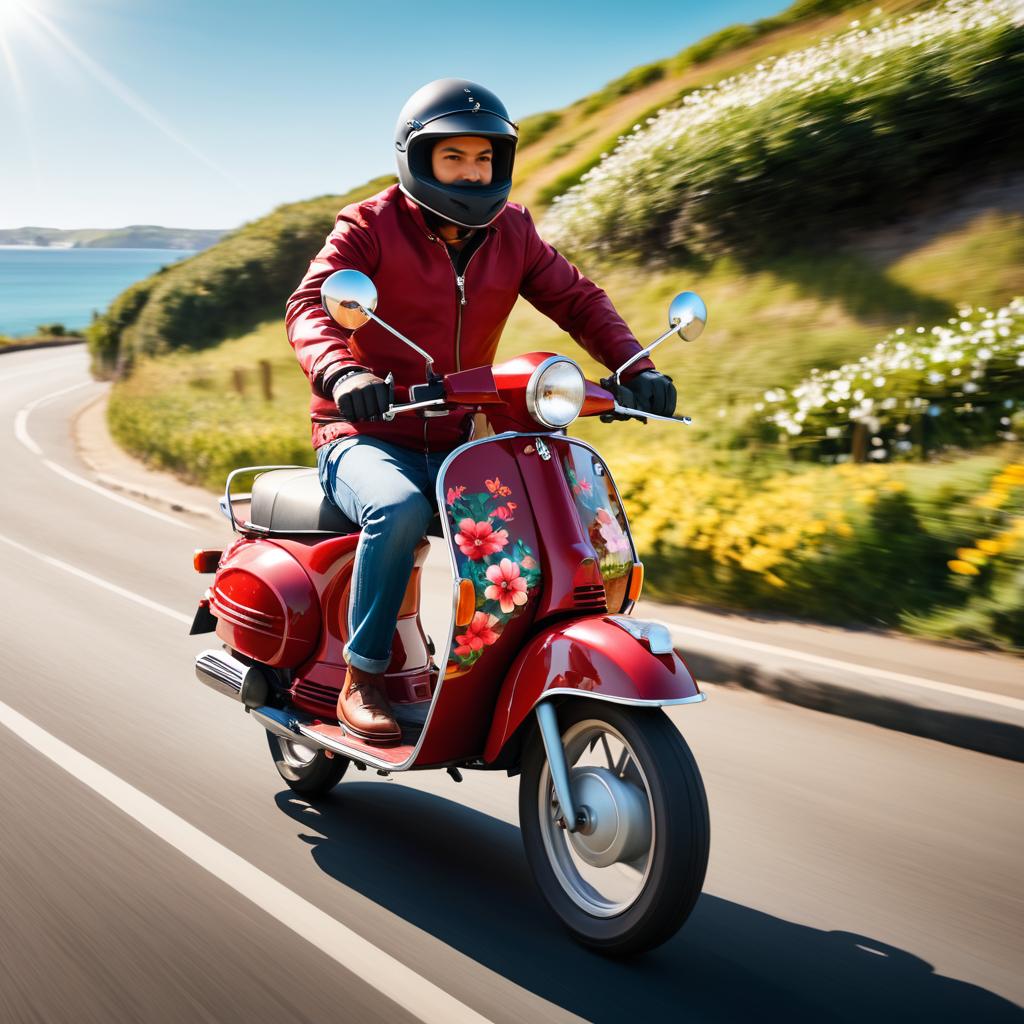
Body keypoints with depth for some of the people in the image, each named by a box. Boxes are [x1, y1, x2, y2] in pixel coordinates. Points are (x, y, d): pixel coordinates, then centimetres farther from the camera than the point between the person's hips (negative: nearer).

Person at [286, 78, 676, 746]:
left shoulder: (512, 232, 9)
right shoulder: (371, 226, -4)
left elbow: (578, 300, 4)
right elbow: (311, 305, -18)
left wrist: (635, 367, -15)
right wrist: (342, 371, -41)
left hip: (457, 446, 5)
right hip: (366, 439, -4)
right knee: (399, 511, -36)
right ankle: (363, 680, -19)